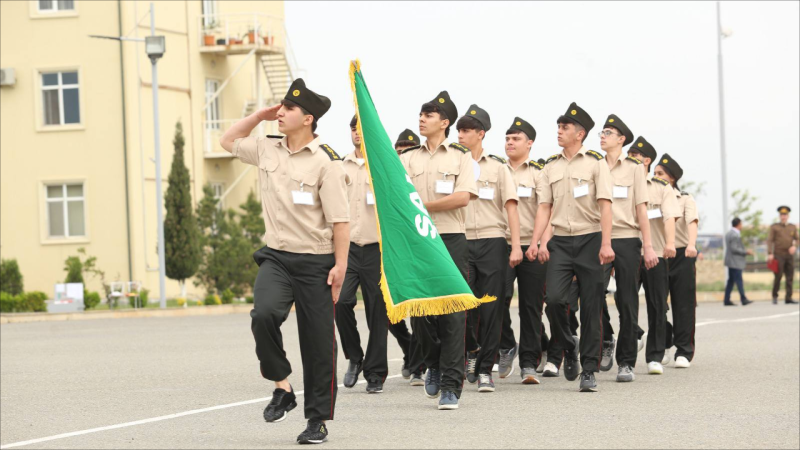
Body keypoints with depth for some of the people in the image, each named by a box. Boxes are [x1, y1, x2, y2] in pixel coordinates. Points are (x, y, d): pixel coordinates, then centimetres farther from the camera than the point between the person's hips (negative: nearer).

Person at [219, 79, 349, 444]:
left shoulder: (326, 162, -10)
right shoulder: (266, 150, 7)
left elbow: (339, 219, -11)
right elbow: (229, 140, 27)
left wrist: (340, 265, -15)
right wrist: (260, 115, 14)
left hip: (315, 263, -4)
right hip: (276, 257, 4)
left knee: (318, 343, 2)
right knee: (264, 314, -24)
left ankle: (318, 420, 13)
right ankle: (281, 387, -5)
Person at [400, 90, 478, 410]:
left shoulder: (460, 157, 7)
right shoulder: (408, 159, 14)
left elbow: (463, 197, -7)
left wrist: (422, 206, -6)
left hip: (452, 240, -2)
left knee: (453, 314, -8)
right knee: (419, 311, 1)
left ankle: (451, 386, -6)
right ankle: (434, 365, 28)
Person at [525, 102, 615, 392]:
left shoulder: (595, 163, 0)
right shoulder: (551, 166, 12)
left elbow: (604, 205, -5)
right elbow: (545, 206, 10)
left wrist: (606, 244, -14)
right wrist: (535, 243, -1)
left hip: (590, 240, -3)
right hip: (560, 241, 3)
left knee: (591, 307, -2)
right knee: (554, 297, -15)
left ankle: (589, 371, 4)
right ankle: (568, 349, 11)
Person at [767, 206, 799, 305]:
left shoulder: (793, 227, 10)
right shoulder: (774, 227, 0)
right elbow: (770, 241, -5)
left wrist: (794, 246, -12)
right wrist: (770, 254, -16)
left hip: (789, 255, 4)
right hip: (778, 255, -4)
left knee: (790, 277, -1)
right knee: (778, 276, -10)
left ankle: (789, 298, 0)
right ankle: (775, 296, 7)